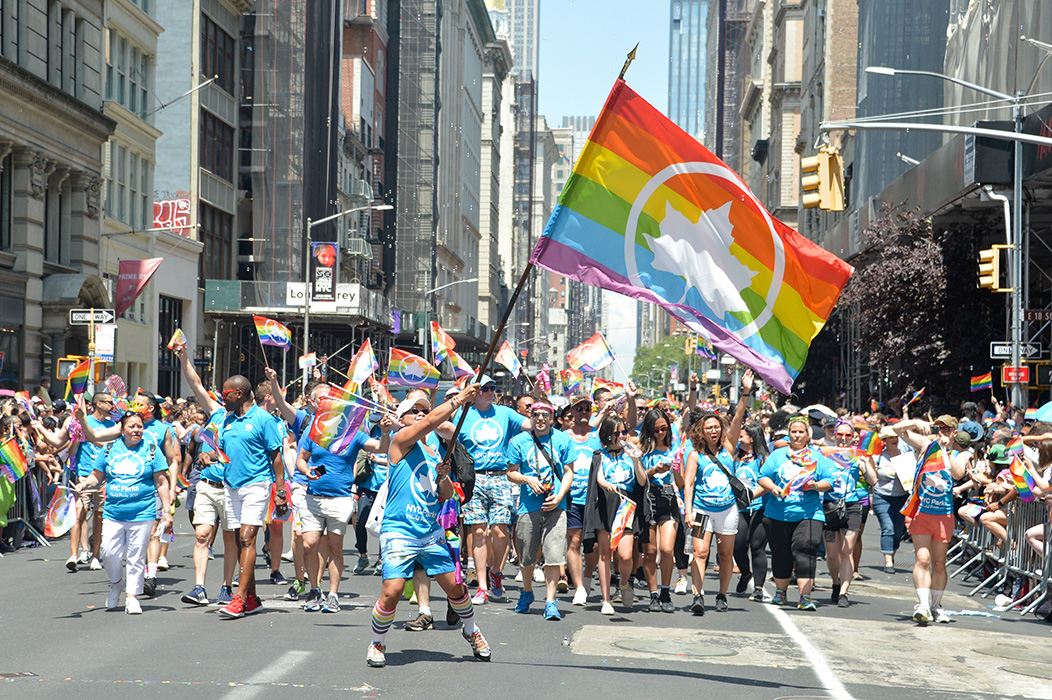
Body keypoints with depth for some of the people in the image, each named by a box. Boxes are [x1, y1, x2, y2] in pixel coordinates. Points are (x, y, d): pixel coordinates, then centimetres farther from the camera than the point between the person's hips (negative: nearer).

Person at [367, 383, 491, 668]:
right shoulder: (402, 440, -3)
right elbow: (430, 421, -21)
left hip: (431, 532, 6)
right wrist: (459, 399, -19)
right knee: (392, 591, -15)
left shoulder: (434, 450, 16)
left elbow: (446, 495, 16)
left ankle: (471, 631, 33)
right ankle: (377, 644, 8)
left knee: (454, 585, 6)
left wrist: (443, 476, -3)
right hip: (399, 530, -6)